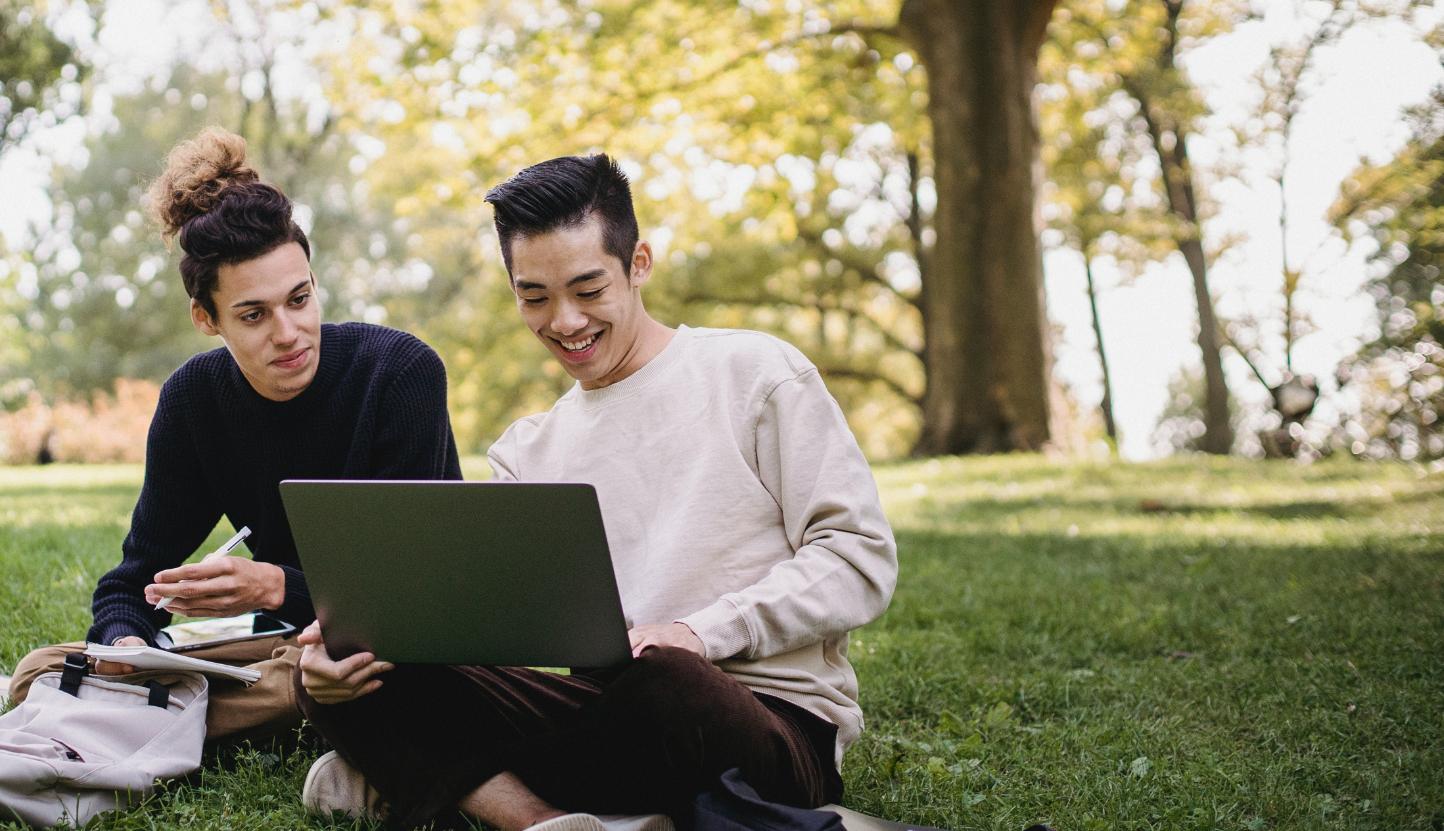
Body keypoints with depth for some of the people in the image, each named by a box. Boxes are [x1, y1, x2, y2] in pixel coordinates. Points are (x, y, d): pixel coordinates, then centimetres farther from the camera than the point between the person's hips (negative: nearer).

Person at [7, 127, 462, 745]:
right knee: (41, 673, -11)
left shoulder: (402, 370, -18)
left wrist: (276, 585, -38)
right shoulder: (194, 399, -4)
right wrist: (124, 641, -25)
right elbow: (135, 577, -1)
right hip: (293, 639, 4)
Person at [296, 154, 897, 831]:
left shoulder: (757, 374, 4)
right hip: (609, 712, 5)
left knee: (657, 682, -40)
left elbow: (861, 558, -2)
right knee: (348, 676, -12)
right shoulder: (526, 452, 19)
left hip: (774, 718, -4)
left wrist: (700, 632, -17)